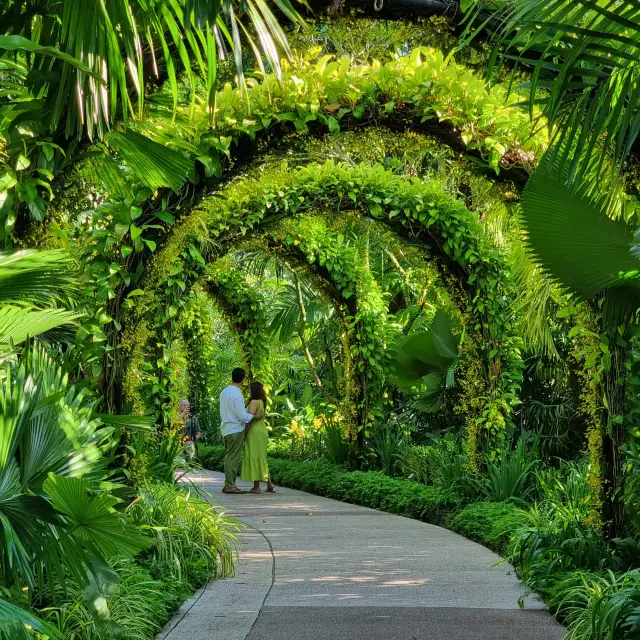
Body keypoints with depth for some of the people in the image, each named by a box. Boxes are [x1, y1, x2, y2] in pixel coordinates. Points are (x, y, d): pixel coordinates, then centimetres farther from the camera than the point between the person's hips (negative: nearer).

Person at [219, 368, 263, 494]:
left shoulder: (224, 392, 10)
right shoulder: (237, 394, -17)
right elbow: (242, 416, -18)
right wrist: (254, 416, -2)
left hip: (226, 430, 8)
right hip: (236, 430, -8)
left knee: (229, 458, 13)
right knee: (233, 459, -4)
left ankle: (228, 485, 16)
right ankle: (230, 486, -3)